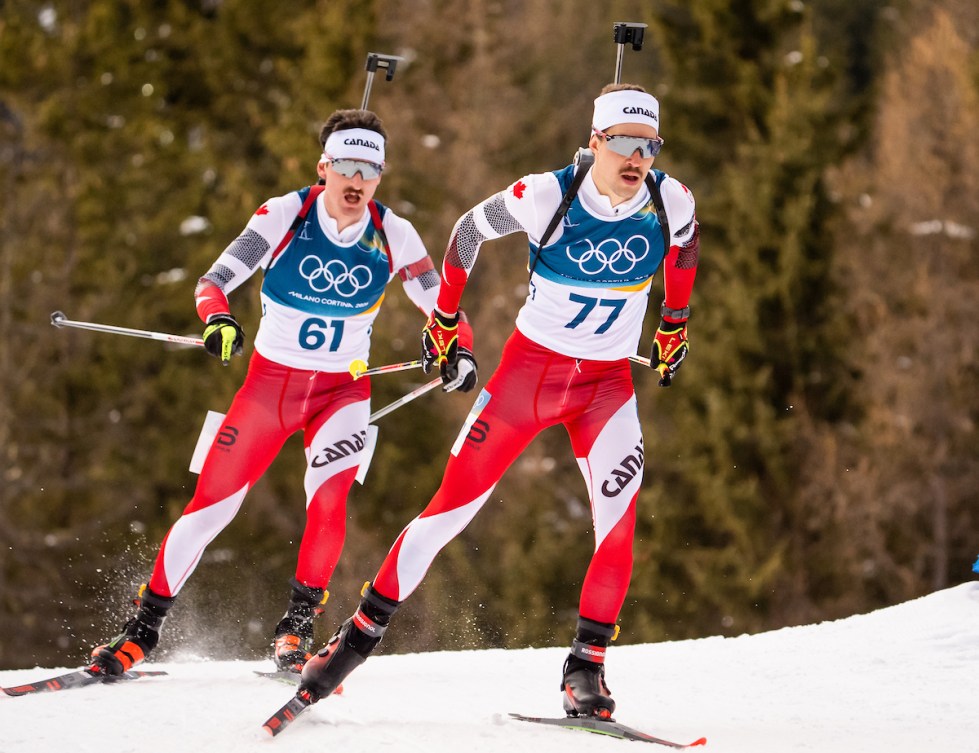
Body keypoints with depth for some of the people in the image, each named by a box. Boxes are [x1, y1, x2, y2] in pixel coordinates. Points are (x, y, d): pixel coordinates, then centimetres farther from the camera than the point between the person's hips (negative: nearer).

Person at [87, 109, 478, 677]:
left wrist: (459, 353, -20)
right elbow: (216, 279, -16)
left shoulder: (393, 236, -8)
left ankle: (299, 623, -8)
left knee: (328, 497, -25)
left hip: (343, 391, 0)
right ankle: (144, 629, 10)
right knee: (211, 503, -3)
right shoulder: (285, 216, -13)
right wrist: (218, 318, -38)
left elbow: (439, 305, 1)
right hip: (271, 382, 0)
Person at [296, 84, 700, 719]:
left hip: (608, 381, 2)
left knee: (619, 518, -17)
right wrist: (444, 320, 7)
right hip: (530, 365, -2)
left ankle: (586, 667, -4)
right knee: (453, 505, -3)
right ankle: (362, 633, 9)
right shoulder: (545, 197, -20)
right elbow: (470, 230, -1)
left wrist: (675, 327, 20)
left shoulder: (672, 202, -12)